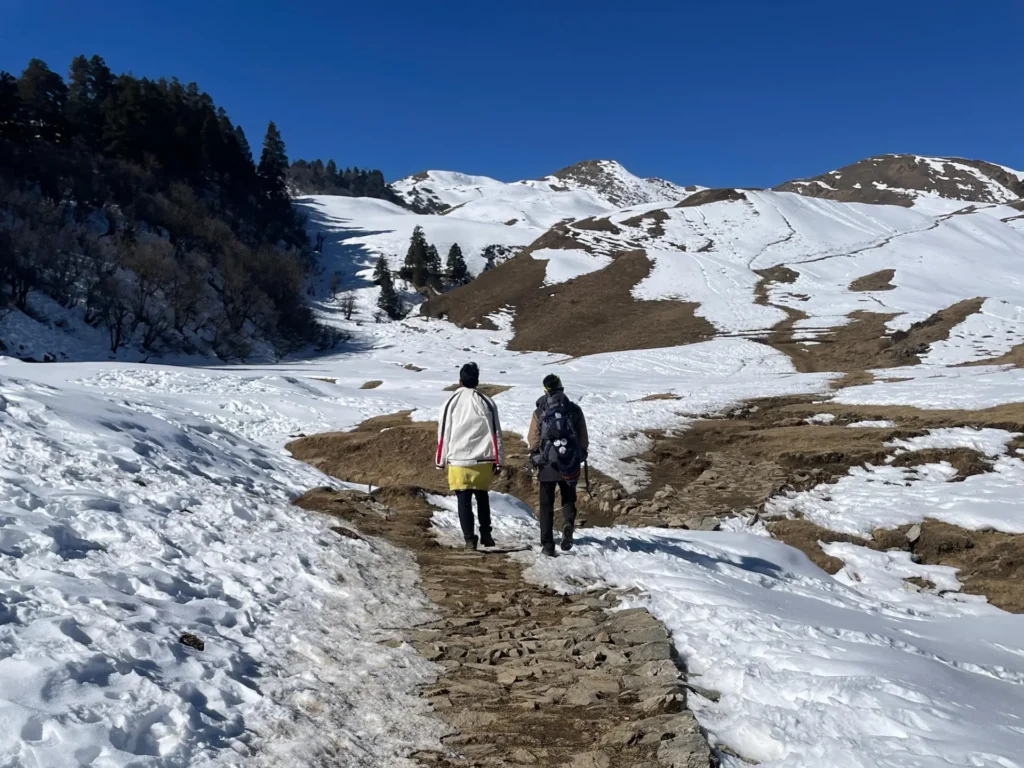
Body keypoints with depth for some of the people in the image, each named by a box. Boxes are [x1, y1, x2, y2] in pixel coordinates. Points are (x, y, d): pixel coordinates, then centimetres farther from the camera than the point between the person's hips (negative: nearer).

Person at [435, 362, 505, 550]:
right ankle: (486, 535, 20)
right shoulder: (487, 402, 0)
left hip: (458, 460, -1)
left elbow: (443, 434, 2)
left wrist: (441, 460, 11)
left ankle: (469, 538, 0)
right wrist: (498, 461, 7)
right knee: (482, 497, 19)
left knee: (464, 500, 5)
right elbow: (495, 434, 1)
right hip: (483, 460, 2)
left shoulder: (451, 402, -2)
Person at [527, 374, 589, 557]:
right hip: (570, 464, 1)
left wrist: (534, 457, 15)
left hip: (547, 464, -1)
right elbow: (583, 438, 3)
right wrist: (581, 455, 17)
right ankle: (568, 523, -12)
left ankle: (547, 545, 5)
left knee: (546, 504, 8)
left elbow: (533, 439, -1)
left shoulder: (539, 412, -5)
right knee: (568, 499, 18)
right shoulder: (575, 410, -1)